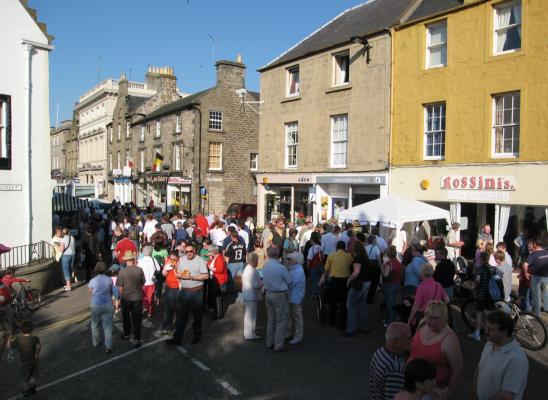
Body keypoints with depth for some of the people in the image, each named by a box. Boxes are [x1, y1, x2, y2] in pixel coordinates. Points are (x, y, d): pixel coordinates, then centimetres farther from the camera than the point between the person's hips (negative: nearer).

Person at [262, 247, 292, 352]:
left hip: (268, 294, 6)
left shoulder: (265, 266, -3)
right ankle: (278, 345, 11)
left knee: (271, 319, 19)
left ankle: (270, 343, 29)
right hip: (280, 295, -6)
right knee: (281, 321, 6)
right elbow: (290, 281, -9)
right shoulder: (281, 268, -20)